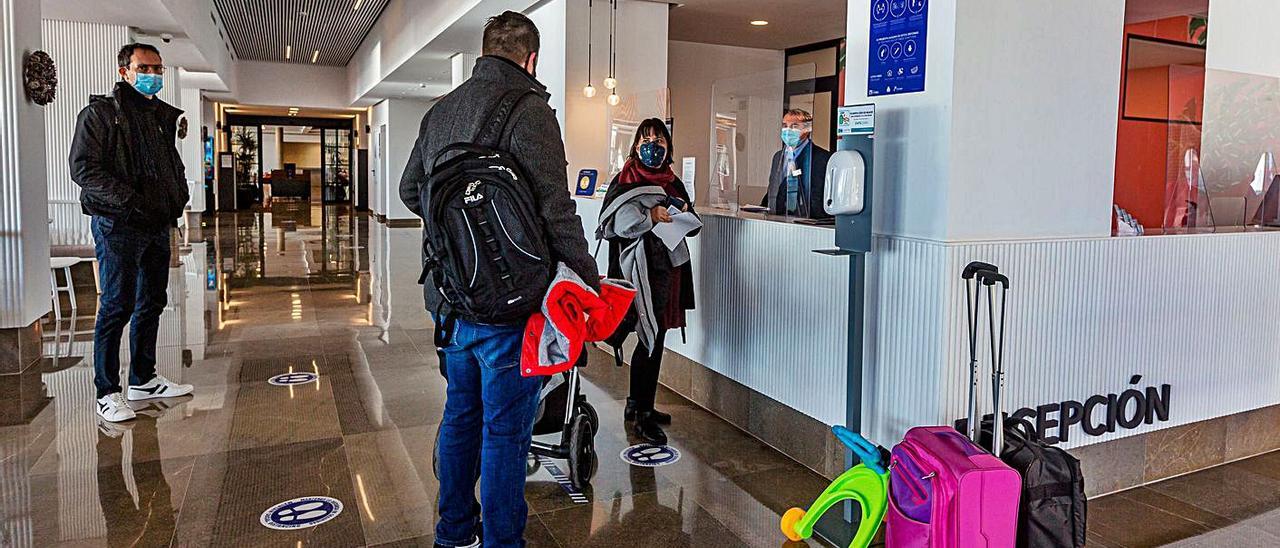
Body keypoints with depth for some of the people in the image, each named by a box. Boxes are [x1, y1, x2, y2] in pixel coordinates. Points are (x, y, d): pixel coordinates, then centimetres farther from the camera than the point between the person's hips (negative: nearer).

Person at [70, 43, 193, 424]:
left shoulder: (164, 117, 17)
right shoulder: (100, 113, -4)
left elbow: (174, 165, 26)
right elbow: (83, 168, -13)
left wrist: (180, 196, 7)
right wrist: (129, 200, -22)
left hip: (158, 225, 7)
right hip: (118, 225, -7)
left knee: (152, 304, 12)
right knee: (116, 307, -5)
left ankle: (143, 379, 24)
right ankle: (107, 392, 4)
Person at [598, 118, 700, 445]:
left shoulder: (672, 183, 17)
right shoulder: (626, 180, -2)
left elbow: (693, 225, 17)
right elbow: (613, 220, -16)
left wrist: (684, 213, -3)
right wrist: (649, 217, -24)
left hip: (669, 266, 7)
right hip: (641, 268, -7)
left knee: (651, 338, 14)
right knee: (653, 337, -10)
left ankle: (636, 403, 28)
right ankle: (642, 415, 1)